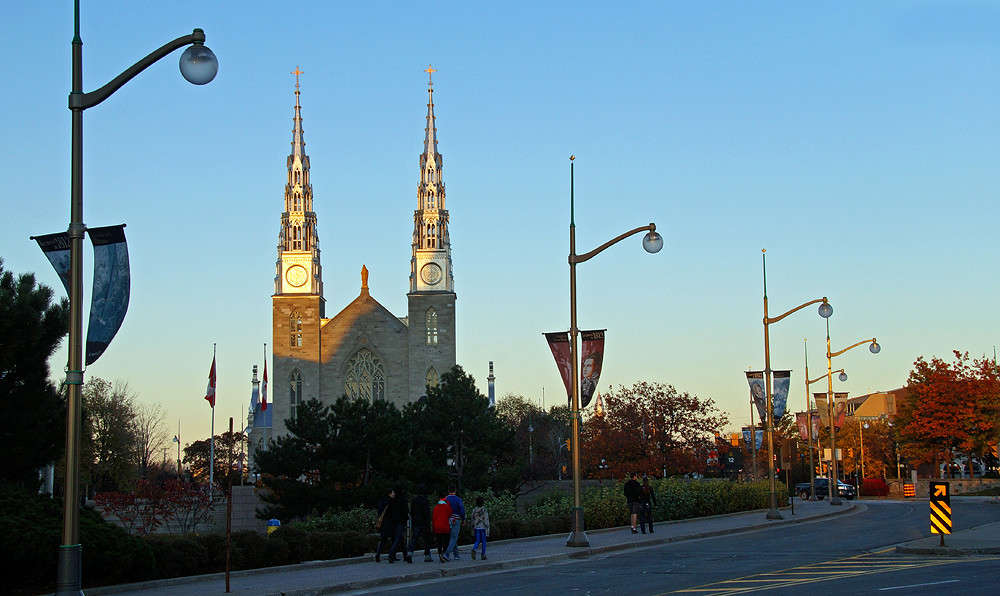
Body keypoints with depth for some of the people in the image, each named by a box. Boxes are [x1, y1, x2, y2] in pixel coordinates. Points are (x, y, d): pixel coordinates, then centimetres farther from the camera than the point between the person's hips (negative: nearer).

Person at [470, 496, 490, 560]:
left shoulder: (474, 510, 2)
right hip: (483, 528, -3)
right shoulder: (484, 510, -10)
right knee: (484, 541, 9)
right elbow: (486, 520, -11)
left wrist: (473, 528, 16)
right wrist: (487, 530, -7)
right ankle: (483, 555, 11)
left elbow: (473, 520, 7)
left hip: (476, 528, 3)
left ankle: (474, 549, -21)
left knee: (477, 541, 8)